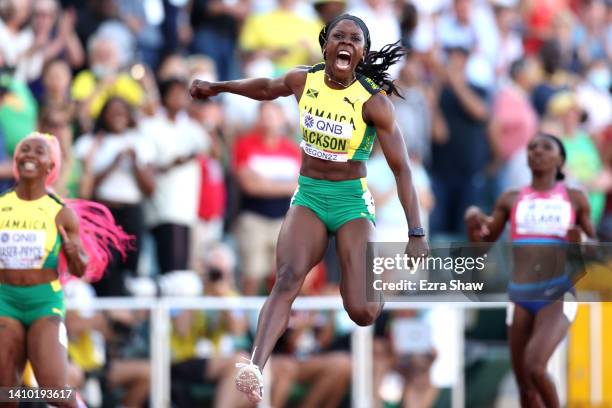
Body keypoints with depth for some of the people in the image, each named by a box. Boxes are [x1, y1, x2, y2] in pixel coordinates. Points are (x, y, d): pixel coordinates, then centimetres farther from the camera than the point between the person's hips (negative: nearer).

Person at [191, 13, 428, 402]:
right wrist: (217, 87, 31)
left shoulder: (373, 101, -14)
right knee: (288, 278, -26)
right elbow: (266, 87, 23)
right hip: (308, 198, 2)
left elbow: (402, 169, -15)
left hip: (353, 201, -2)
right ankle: (255, 370, -45)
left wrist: (417, 235, -21)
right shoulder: (303, 81, -2)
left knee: (361, 312, -12)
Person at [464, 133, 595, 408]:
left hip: (559, 295, -4)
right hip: (521, 296, 4)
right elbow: (481, 247, 14)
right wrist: (472, 223, -6)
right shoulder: (511, 200, 12)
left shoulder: (574, 199, 6)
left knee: (534, 366, -26)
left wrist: (580, 243, -10)